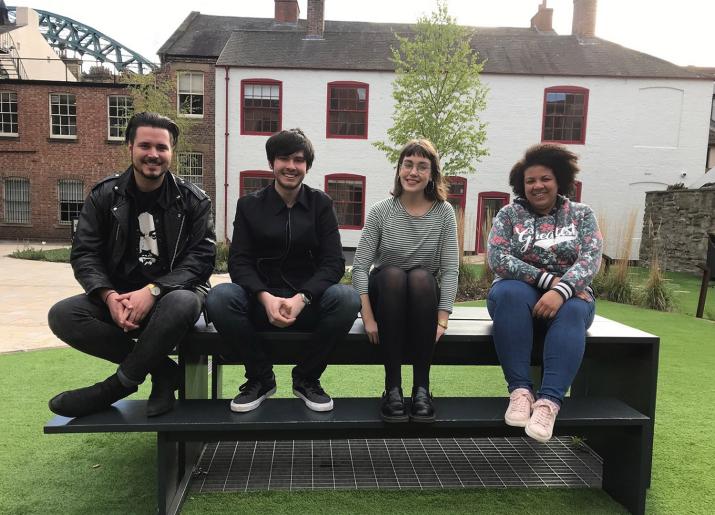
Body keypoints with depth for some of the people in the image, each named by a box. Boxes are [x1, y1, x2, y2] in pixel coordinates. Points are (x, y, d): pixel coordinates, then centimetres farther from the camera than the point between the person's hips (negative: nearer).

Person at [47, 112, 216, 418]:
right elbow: (84, 254, -1)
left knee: (182, 305, -37)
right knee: (62, 315, -23)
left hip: (172, 292, -2)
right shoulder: (105, 195, 5)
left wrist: (153, 290, -24)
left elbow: (202, 257, -9)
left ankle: (115, 387, -16)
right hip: (118, 297, 3)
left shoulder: (193, 200, -1)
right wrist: (109, 296, -21)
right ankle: (162, 370, -15)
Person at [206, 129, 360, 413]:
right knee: (219, 297, -29)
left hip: (309, 301, 0)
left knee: (347, 298, -31)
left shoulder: (321, 204, 5)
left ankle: (306, 379, -6)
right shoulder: (249, 205, 7)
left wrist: (302, 299, -22)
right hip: (261, 301, 0)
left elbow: (334, 262, -4)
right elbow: (239, 261, -3)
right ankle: (261, 378, -6)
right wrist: (265, 297, -23)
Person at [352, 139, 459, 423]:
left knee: (421, 277, -32)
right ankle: (392, 387, -31)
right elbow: (360, 267, -8)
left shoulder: (444, 212, -1)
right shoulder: (381, 211, -3)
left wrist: (442, 321, -19)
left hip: (424, 300, 0)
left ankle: (421, 387, -30)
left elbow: (450, 270, -8)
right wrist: (368, 318, -20)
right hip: (385, 294, 0)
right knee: (393, 275, -33)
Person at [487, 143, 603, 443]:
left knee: (572, 312, -34)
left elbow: (590, 260, -9)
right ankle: (519, 390, -35)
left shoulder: (581, 215, 7)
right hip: (519, 292, 0)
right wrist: (548, 278, -19)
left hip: (568, 296, 1)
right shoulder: (508, 214, 4)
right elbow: (498, 259, -11)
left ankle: (549, 401, -39)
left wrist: (561, 290, -28)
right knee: (508, 292, -35)